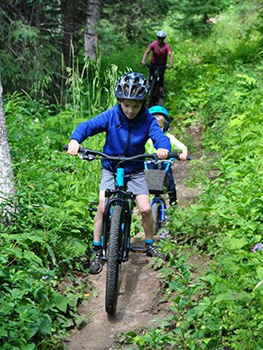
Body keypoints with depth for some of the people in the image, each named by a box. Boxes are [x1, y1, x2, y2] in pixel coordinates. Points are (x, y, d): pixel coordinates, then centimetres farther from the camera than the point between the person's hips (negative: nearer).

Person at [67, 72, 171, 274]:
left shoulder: (148, 120, -13)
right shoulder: (111, 116, -15)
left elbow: (159, 136, -25)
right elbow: (88, 126, -20)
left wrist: (163, 147, -50)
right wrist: (75, 139, -41)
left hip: (135, 170, 1)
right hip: (110, 168, -1)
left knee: (145, 208, -9)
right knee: (103, 207, -14)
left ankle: (150, 244, 18)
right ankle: (97, 251, 2)